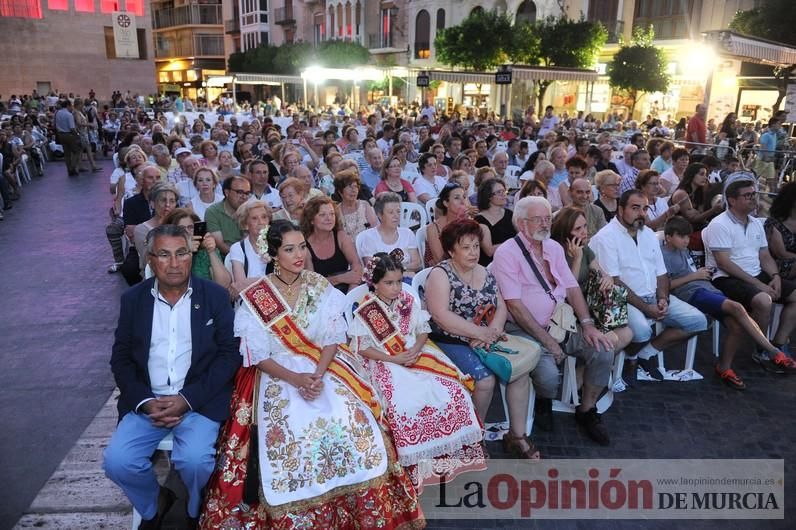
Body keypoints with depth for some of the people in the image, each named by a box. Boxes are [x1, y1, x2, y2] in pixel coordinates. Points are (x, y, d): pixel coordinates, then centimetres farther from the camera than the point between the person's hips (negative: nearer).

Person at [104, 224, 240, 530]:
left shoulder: (215, 296, 0)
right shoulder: (133, 299, 7)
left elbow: (230, 355, -4)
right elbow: (121, 358, 7)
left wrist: (187, 399, -14)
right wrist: (145, 401, -9)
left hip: (200, 399, -3)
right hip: (147, 401, 3)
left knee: (195, 460, -26)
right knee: (117, 462, -18)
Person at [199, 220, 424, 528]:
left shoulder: (321, 287, 2)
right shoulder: (255, 298, -4)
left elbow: (333, 338, 0)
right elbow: (258, 355, -6)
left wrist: (318, 375, -17)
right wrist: (296, 379, -18)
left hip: (323, 369, 2)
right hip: (277, 376, -1)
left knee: (353, 424, -19)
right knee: (289, 434, -25)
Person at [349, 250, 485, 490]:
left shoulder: (408, 301, 6)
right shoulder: (365, 311, -7)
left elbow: (423, 330, 9)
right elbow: (362, 348, -7)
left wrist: (416, 350, -12)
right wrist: (394, 359, -16)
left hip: (417, 354, 4)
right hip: (385, 363, -4)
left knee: (452, 391, -15)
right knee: (404, 403, -31)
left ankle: (453, 448, 2)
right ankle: (416, 460, -12)